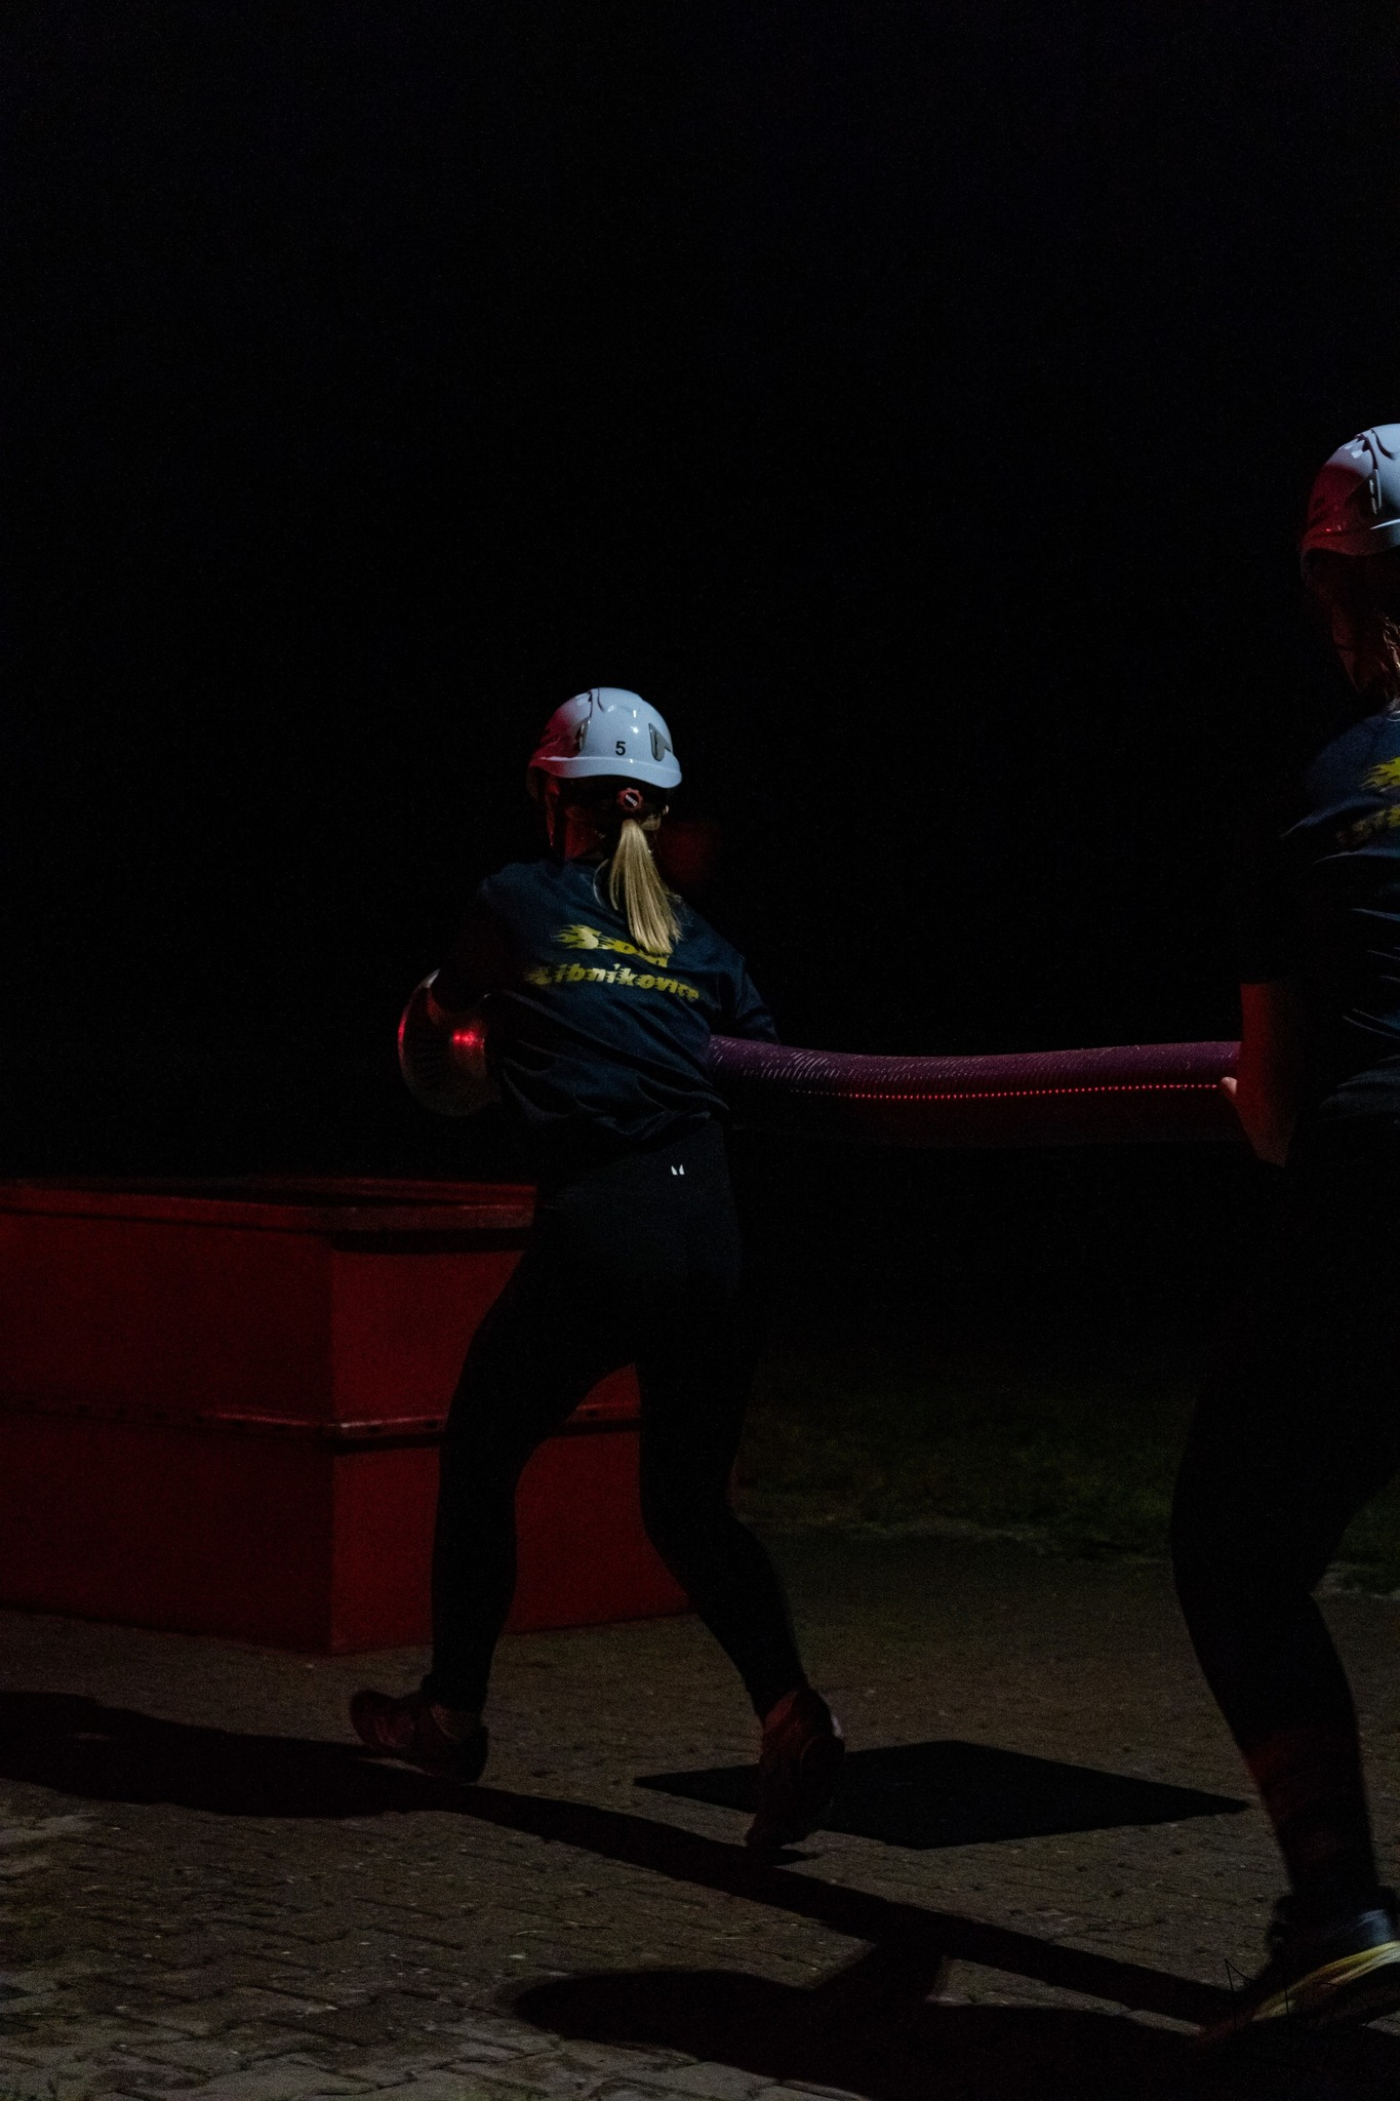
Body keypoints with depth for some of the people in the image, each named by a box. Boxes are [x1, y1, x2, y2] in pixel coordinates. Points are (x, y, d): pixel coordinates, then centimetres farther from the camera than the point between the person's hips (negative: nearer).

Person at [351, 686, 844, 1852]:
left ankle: (453, 1707, 29)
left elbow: (433, 1027, 23)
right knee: (690, 1503, 12)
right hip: (712, 1227, 4)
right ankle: (789, 1707, -11)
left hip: (597, 1227, -4)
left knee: (480, 1453, 19)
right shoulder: (697, 938, 15)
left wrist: (442, 1029, 47)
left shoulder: (519, 900, 7)